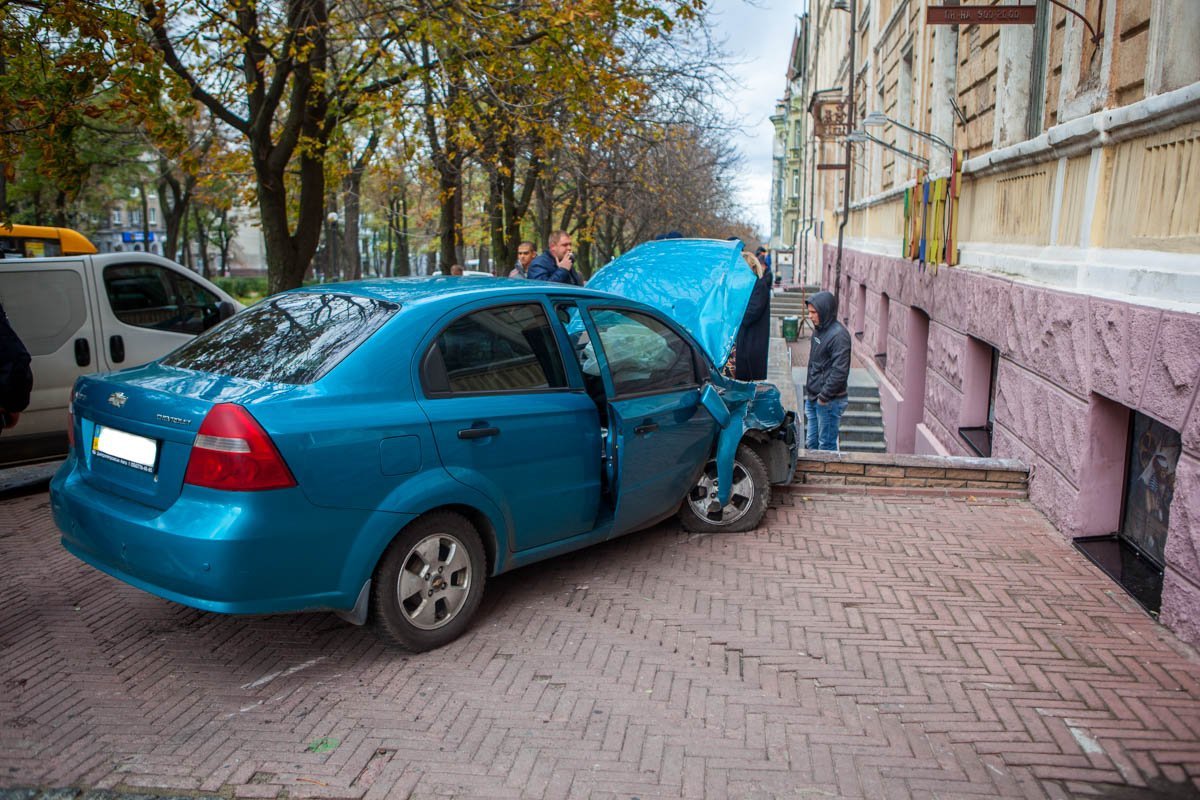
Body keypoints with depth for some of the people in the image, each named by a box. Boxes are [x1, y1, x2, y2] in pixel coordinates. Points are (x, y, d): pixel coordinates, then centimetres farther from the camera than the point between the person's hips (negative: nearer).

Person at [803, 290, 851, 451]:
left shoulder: (838, 335, -18)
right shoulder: (818, 330, 10)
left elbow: (840, 371, -22)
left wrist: (824, 396, -18)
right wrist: (810, 392, 14)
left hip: (829, 401, -9)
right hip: (813, 398, 9)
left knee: (826, 445, 1)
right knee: (811, 443, 16)